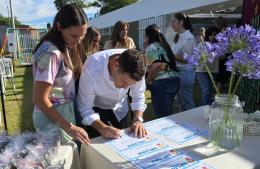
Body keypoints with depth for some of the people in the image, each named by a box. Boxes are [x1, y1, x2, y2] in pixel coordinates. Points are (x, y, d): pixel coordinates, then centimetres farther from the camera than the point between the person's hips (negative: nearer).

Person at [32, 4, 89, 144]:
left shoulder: (65, 47, 4)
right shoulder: (51, 53, -24)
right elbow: (40, 99, -23)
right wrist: (69, 127, -25)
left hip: (65, 111, 8)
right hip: (53, 117, -8)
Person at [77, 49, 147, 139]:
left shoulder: (135, 68, -29)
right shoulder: (92, 70, -38)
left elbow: (138, 96, -14)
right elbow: (85, 108, -26)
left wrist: (138, 120, -28)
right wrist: (102, 128, -40)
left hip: (120, 110, 3)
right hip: (95, 110, -3)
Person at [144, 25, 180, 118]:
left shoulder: (151, 47, -5)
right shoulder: (163, 45, 20)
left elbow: (156, 65, -19)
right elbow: (168, 62, 17)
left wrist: (148, 80, -6)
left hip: (162, 83, -9)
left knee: (162, 116, -2)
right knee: (168, 114, 17)